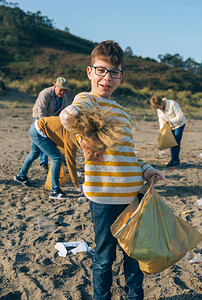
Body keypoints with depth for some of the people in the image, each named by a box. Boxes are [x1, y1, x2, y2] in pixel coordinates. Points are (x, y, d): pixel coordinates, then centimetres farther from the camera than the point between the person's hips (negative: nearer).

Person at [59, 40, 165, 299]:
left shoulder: (122, 111, 17)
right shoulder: (87, 99, -7)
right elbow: (68, 114, -31)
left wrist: (144, 169, 10)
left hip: (133, 192, 7)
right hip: (105, 194, -7)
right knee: (105, 256, 10)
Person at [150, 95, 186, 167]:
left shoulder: (172, 104, -26)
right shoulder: (159, 109, -5)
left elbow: (180, 116, -26)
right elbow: (161, 120, 3)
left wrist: (171, 121, -36)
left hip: (179, 124, -7)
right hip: (170, 127, 7)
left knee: (176, 142, -12)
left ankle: (175, 159, -8)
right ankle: (175, 159, 15)